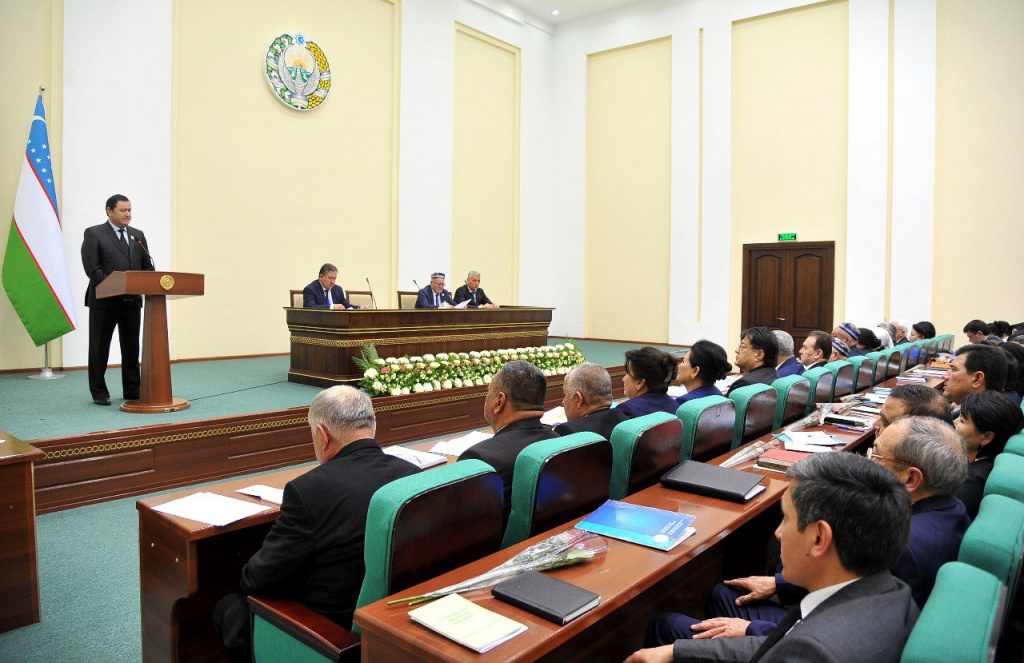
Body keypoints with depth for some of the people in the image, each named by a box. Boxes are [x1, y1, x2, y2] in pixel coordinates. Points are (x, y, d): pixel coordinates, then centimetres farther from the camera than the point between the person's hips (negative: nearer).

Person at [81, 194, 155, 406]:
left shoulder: (138, 235, 13)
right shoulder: (94, 234, -2)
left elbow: (147, 266, 12)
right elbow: (92, 268, -11)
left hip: (132, 300, 4)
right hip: (104, 301, -4)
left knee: (131, 347, 9)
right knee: (99, 348, 5)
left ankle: (132, 390, 18)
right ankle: (99, 393, 15)